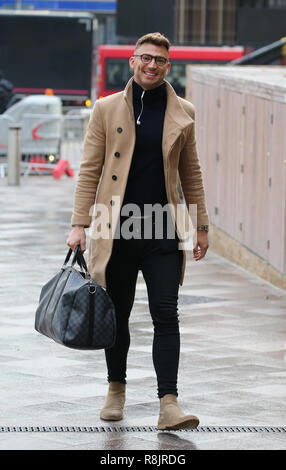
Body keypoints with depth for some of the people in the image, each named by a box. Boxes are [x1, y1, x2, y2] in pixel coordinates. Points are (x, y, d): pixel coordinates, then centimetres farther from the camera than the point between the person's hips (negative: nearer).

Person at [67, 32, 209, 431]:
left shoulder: (182, 113, 6)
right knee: (117, 316, 10)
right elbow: (90, 170, 2)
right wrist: (79, 225, -4)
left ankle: (169, 404, -11)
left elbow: (191, 173, 13)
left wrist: (201, 225, 12)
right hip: (116, 230, 0)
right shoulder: (107, 109, 2)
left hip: (163, 232, 0)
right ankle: (116, 390, 29)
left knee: (166, 316, -8)